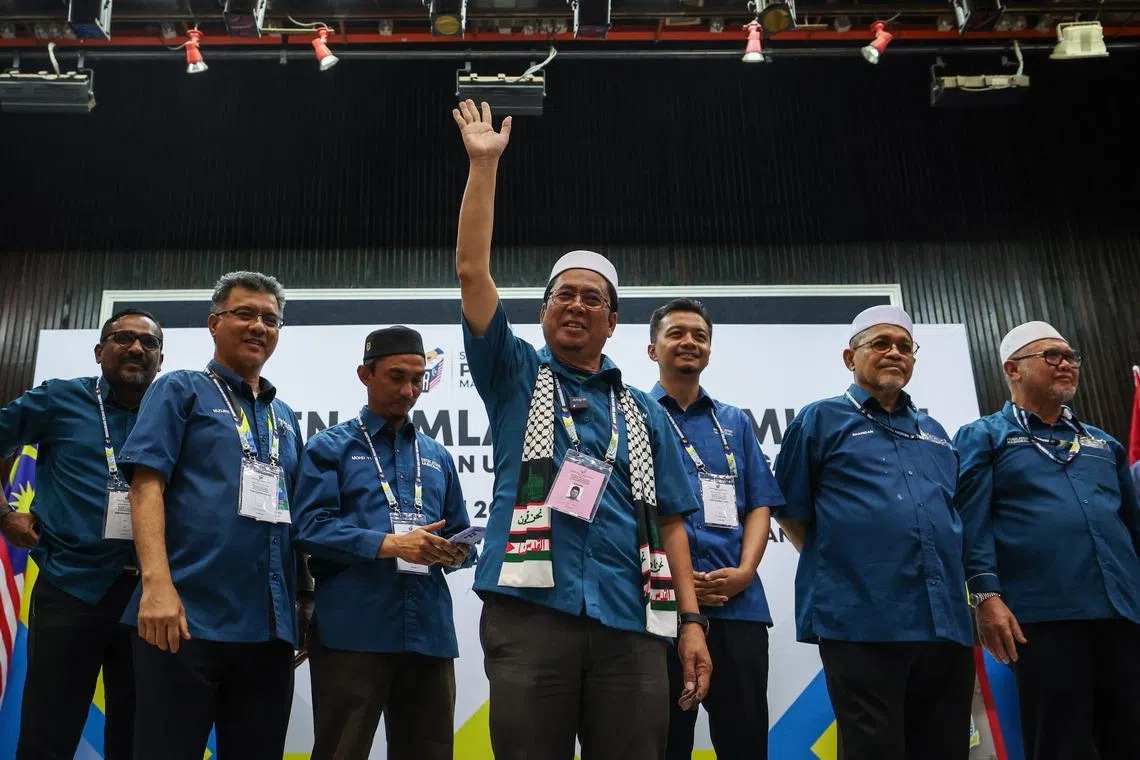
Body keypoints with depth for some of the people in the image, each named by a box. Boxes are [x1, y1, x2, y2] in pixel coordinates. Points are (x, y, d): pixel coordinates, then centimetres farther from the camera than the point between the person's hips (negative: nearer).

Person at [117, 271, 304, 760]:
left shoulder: (285, 417, 19)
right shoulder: (182, 390, 4)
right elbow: (147, 484, -8)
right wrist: (157, 584, -21)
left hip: (270, 626, 6)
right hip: (188, 617, -5)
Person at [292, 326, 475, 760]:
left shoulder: (438, 458, 20)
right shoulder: (330, 447, 5)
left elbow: (459, 534, 20)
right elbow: (311, 528, -8)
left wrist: (455, 552, -5)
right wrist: (390, 544, -19)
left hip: (429, 631, 5)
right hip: (353, 630, -4)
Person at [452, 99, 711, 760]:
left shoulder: (643, 413, 17)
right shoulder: (516, 377, 12)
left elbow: (669, 523, 13)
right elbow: (472, 270, 3)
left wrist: (692, 622, 5)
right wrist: (484, 164, 1)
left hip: (630, 623, 2)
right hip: (531, 613, -2)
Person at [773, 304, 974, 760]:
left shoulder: (934, 433, 21)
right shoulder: (821, 420, 5)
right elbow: (790, 512, 6)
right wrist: (834, 564, 4)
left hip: (947, 623, 6)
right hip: (862, 623, -5)